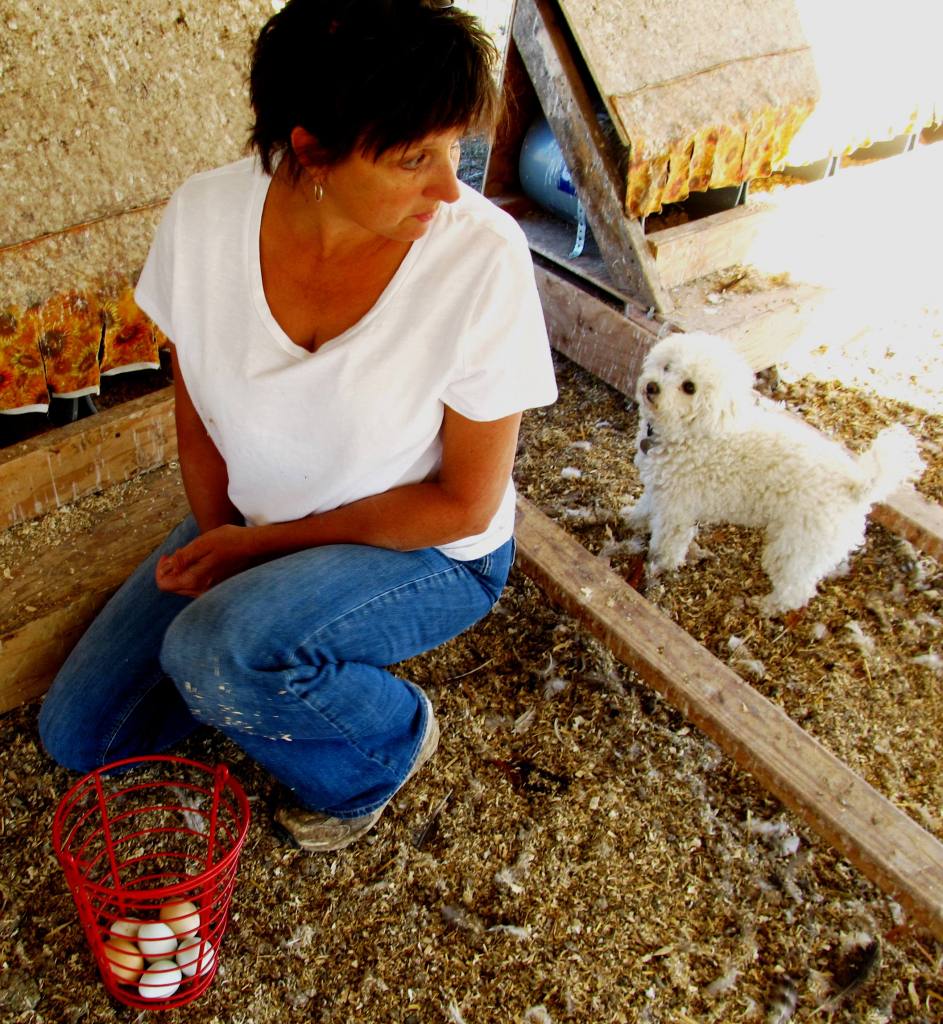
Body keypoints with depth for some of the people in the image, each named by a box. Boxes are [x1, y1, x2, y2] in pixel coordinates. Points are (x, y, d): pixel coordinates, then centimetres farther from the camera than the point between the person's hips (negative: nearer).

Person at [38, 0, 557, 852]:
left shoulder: (483, 258, -29)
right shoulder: (205, 216, -18)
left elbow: (464, 502, -19)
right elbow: (198, 414, -1)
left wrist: (264, 544, -19)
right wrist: (221, 546, -11)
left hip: (432, 552, -4)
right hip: (258, 529, 5)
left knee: (214, 651, -32)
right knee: (79, 733, 6)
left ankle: (389, 744, 0)